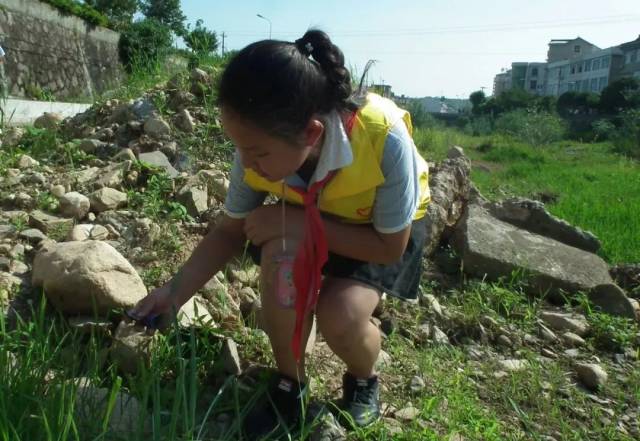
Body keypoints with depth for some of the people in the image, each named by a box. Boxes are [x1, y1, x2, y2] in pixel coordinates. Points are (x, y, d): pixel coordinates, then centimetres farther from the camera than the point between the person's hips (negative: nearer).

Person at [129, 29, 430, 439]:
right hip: (308, 224, 3)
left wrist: (301, 223, -35)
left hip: (386, 229, -2)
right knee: (282, 249, -32)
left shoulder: (385, 137, -39)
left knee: (341, 316, -29)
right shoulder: (260, 149, -26)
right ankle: (290, 382, -5)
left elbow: (390, 246, -28)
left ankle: (363, 381, 10)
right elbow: (231, 231, -11)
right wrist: (176, 291, -20)